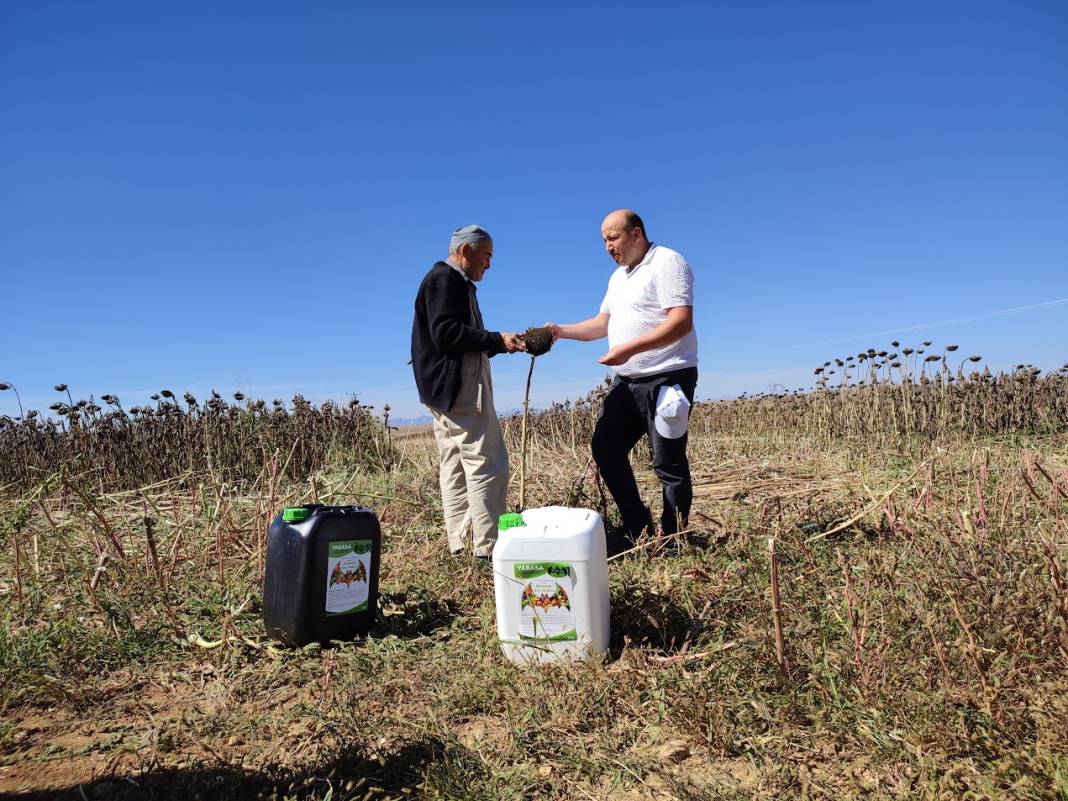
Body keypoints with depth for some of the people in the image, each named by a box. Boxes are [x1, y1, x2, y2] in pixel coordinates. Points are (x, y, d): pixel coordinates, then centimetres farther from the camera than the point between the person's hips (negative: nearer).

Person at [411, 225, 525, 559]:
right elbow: (446, 333, -19)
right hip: (458, 387, -11)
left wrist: (503, 343, 13)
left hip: (449, 390, 11)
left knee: (455, 469, 8)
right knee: (487, 465, -11)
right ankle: (488, 548, -9)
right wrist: (497, 339, -16)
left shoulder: (454, 282, 26)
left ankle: (460, 545, 13)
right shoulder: (444, 278, -6)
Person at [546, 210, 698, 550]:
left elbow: (681, 321, -21)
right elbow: (602, 323, 20)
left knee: (668, 463, -3)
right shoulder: (618, 276, 19)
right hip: (627, 381, 9)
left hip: (667, 379, -9)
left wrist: (630, 348, -27)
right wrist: (561, 331, 5)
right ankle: (636, 526, 20)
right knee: (605, 446, 8)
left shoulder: (667, 262, -10)